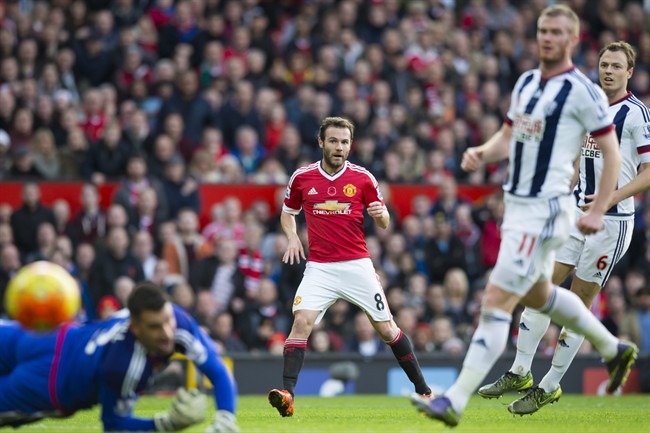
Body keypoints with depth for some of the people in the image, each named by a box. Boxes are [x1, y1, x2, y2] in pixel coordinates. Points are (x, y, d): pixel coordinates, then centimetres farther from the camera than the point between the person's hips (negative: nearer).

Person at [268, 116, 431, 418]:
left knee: (387, 328, 3)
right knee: (301, 322, -20)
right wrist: (292, 237, -1)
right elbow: (287, 212, 19)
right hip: (319, 266, 0)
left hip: (357, 265, 0)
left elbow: (384, 224, 7)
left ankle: (423, 389, 19)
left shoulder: (362, 178, 0)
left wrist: (381, 214, -17)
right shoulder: (302, 178, 2)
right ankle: (287, 395, -25)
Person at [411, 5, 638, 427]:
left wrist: (597, 211, -14)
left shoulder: (583, 91, -12)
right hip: (517, 204, 9)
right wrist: (482, 152, -2)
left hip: (546, 210, -9)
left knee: (496, 301, -13)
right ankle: (615, 349, 44)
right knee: (538, 294, 25)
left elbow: (612, 153, -9)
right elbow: (507, 137, 20)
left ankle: (455, 401, -13)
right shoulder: (526, 82, 11)